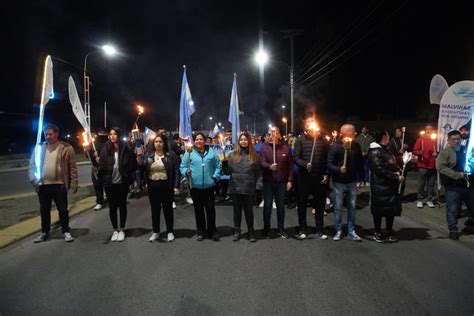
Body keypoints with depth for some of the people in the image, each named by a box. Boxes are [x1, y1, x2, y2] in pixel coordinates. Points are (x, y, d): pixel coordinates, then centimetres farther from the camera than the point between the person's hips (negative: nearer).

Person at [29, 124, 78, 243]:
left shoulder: (66, 148, -4)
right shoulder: (39, 147, 6)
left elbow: (73, 168, -4)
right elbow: (32, 164, 9)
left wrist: (74, 184, -8)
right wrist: (33, 179, -6)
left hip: (59, 185, -3)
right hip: (43, 185, 4)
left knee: (63, 209, 6)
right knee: (44, 210, 15)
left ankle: (66, 231, 20)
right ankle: (45, 232, 30)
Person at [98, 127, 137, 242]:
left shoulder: (126, 148, -7)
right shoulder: (105, 149, -1)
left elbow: (133, 164, -1)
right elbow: (101, 165, -1)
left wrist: (127, 174, -7)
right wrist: (103, 178, -11)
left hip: (122, 183, -1)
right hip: (110, 183, 2)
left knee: (122, 205, 10)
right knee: (112, 207, 10)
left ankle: (121, 230, 24)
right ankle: (115, 230, 24)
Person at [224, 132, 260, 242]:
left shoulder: (254, 155, 2)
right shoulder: (233, 154, 4)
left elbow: (258, 172, 5)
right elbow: (228, 171, 2)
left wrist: (255, 183, -2)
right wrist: (225, 163, -15)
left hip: (249, 188, -1)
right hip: (235, 187, 1)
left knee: (249, 210, 8)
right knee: (237, 210, 10)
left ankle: (251, 232, 21)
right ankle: (237, 232, 22)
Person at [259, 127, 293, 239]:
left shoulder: (286, 148, 0)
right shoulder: (264, 148, -3)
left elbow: (290, 165, 2)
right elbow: (262, 163, -13)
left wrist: (290, 180, -2)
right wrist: (269, 166, -34)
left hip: (282, 182, 1)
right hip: (268, 182, -1)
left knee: (281, 205, 11)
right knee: (267, 205, 7)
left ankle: (280, 229, 23)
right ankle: (266, 229, 20)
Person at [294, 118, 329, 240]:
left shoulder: (322, 139, 5)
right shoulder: (300, 139, -1)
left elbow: (327, 158, 6)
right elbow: (296, 158, -6)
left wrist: (326, 174, 0)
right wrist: (305, 164, -24)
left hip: (320, 177, 2)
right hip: (304, 177, -2)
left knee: (320, 203, 9)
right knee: (302, 203, 7)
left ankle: (320, 229, 21)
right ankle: (302, 229, 20)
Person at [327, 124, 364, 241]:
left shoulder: (356, 146, 0)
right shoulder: (335, 147, -13)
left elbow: (360, 163, 9)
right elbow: (329, 165, -14)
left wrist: (362, 176, 7)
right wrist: (339, 169, -31)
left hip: (352, 182, 4)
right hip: (338, 183, -3)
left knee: (352, 208, 11)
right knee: (338, 208, 7)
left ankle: (351, 231, 23)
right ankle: (338, 231, 21)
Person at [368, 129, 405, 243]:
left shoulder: (385, 150, 17)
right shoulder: (375, 152, -15)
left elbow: (393, 165, 21)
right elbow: (380, 170, -23)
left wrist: (399, 171, -1)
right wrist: (396, 177, -21)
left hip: (391, 186, 9)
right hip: (380, 186, -9)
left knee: (392, 209, 14)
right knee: (379, 210, 3)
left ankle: (389, 232, 27)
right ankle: (377, 233, 16)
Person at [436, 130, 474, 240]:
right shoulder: (445, 152, -6)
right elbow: (441, 167, -18)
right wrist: (458, 175, -20)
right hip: (453, 186, -5)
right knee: (452, 209, 0)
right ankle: (453, 230, 13)